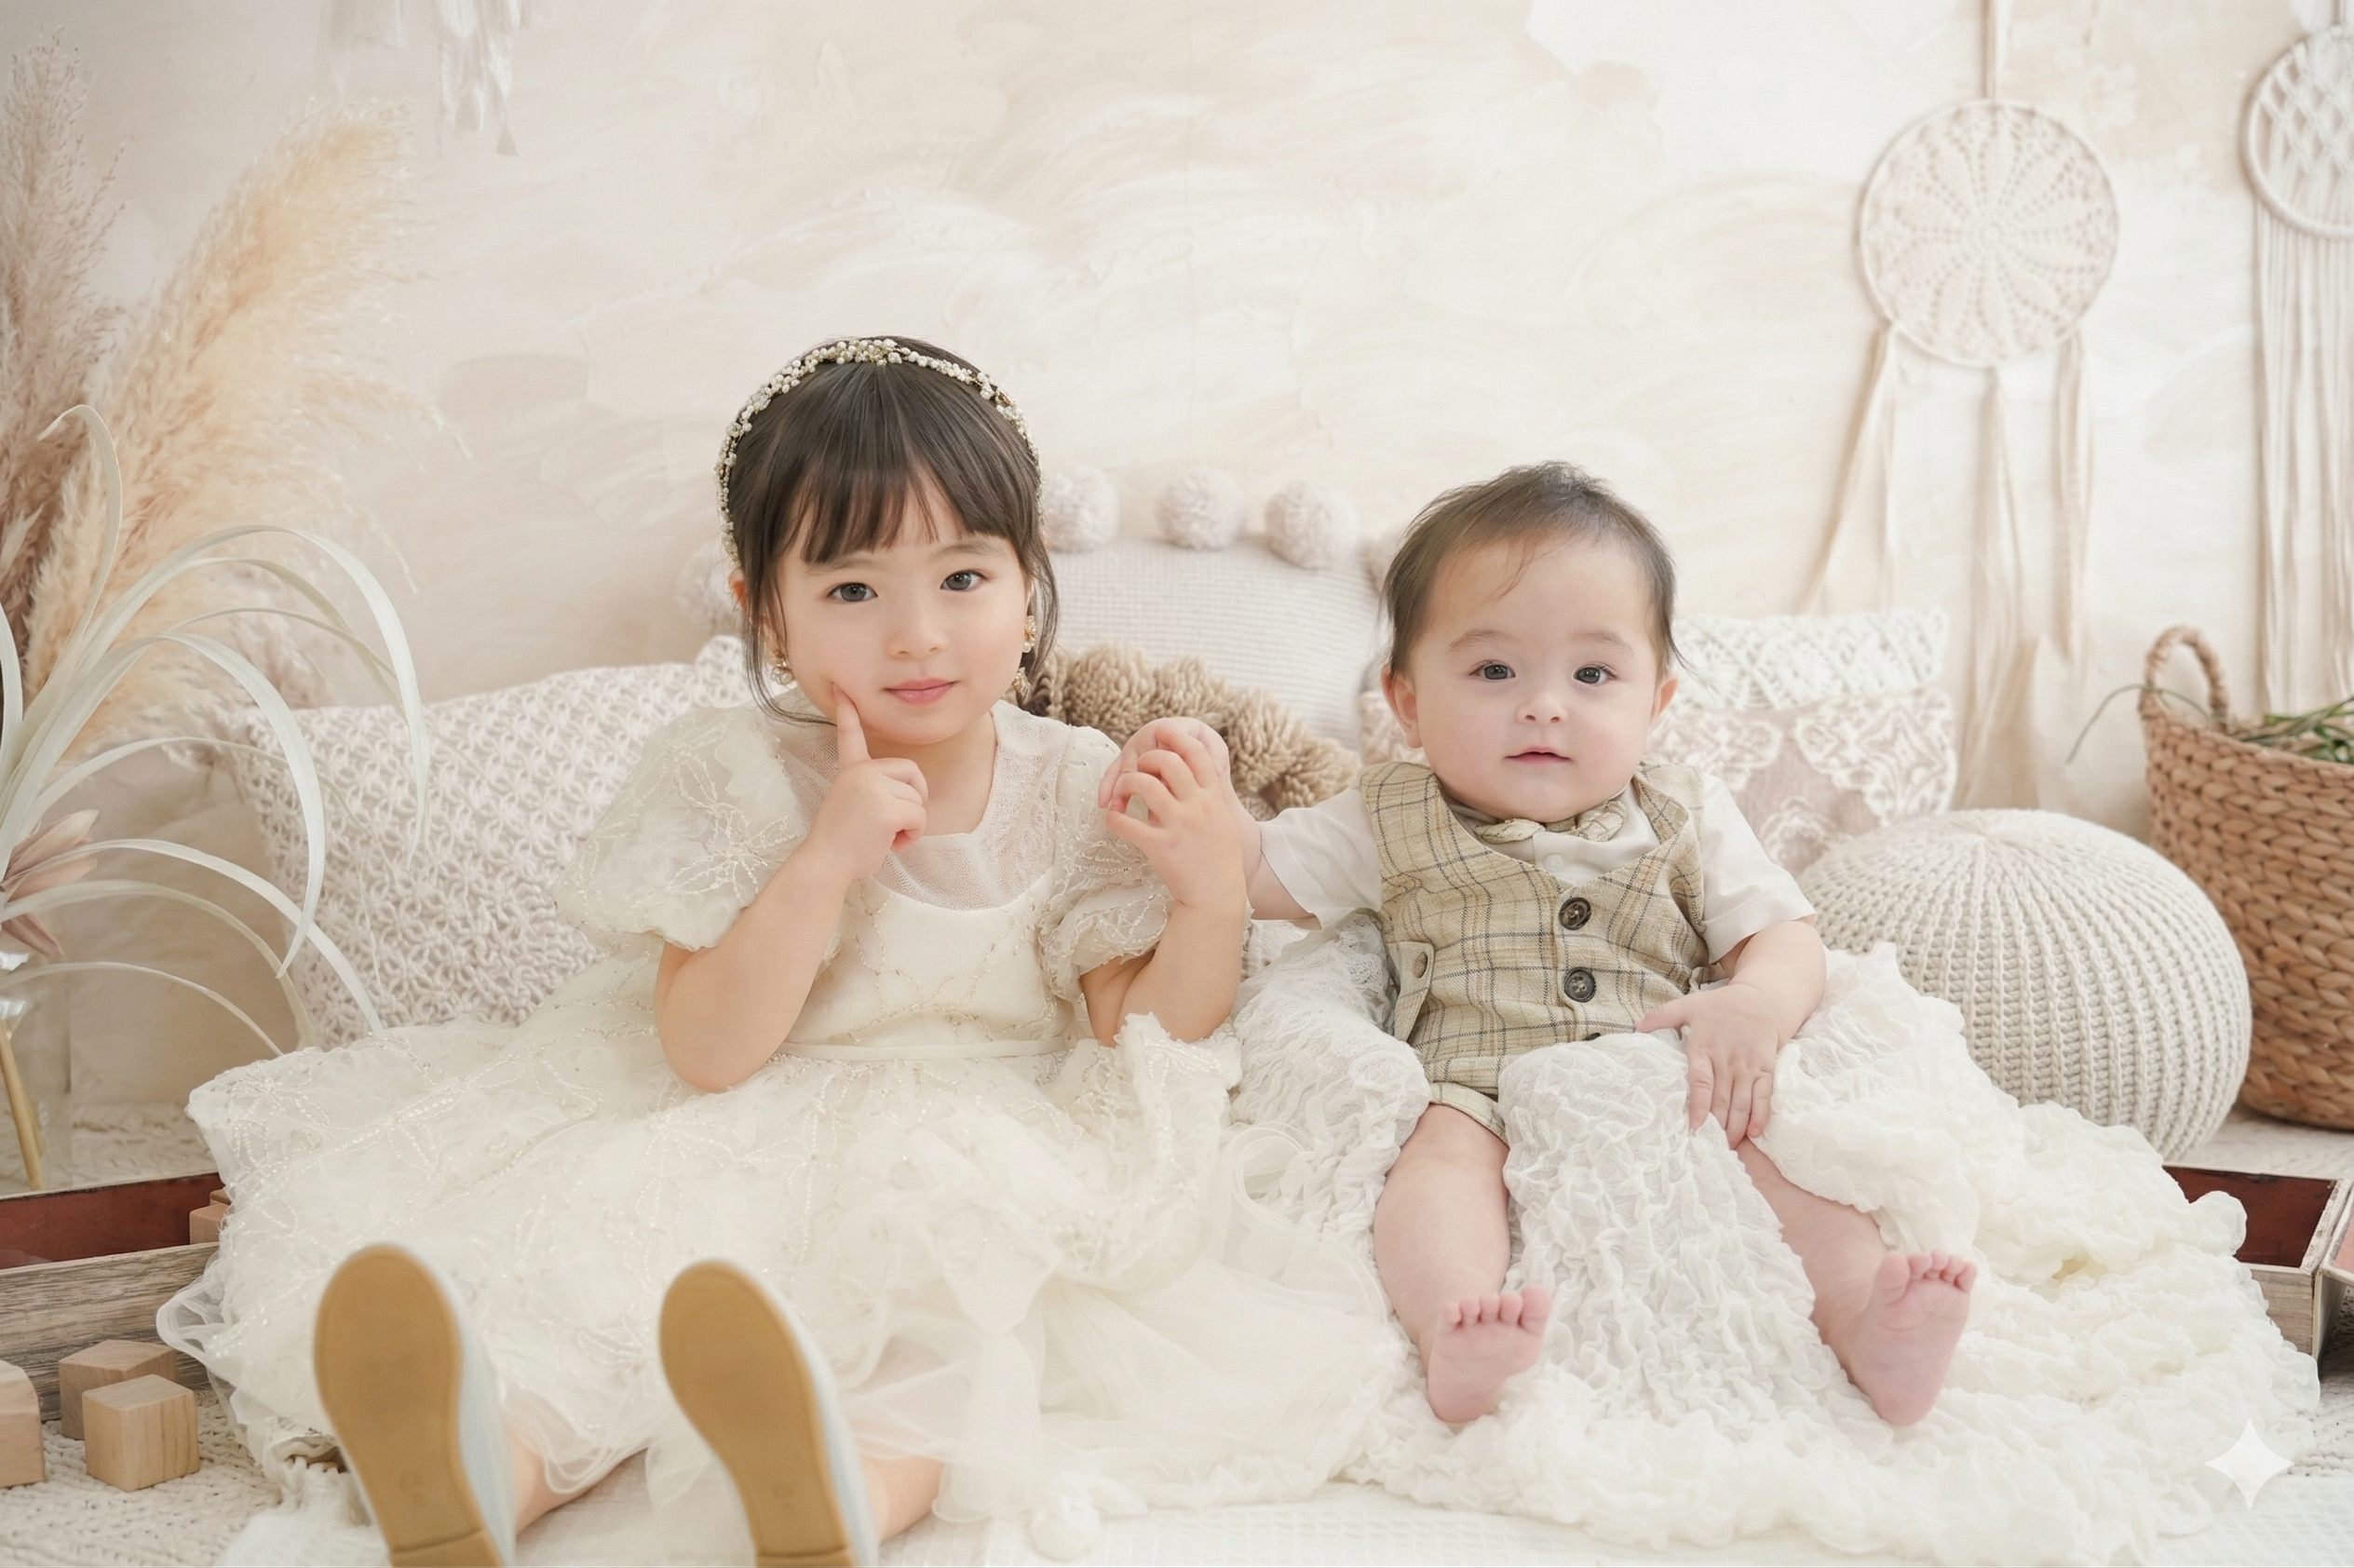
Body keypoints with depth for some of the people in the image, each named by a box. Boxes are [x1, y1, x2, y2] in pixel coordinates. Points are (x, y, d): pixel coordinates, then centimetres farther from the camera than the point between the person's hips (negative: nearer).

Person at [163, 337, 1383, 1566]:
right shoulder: (733, 779, -5)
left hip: (988, 1177, -1)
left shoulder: (1077, 793, -2)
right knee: (587, 1263, -25)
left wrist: (1213, 896, -19)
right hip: (752, 1163, 1)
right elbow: (706, 1052, -12)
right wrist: (827, 858, -24)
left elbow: (1146, 1038, 0)